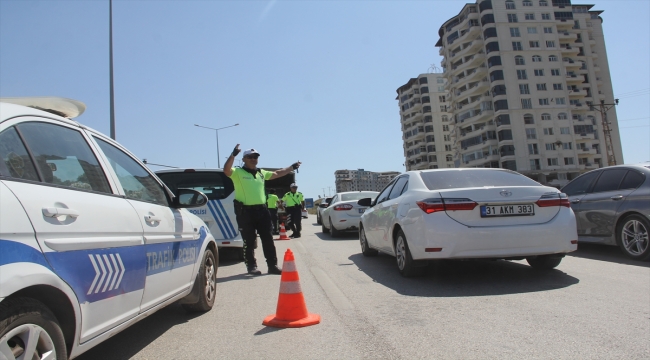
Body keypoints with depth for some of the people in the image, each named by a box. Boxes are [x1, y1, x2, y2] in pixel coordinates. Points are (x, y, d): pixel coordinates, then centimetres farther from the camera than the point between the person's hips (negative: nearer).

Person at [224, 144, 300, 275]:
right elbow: (226, 170, -23)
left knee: (268, 239, 7)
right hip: (245, 211, -5)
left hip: (261, 210, 6)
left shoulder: (261, 173, 16)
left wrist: (292, 167, 31)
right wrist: (233, 155, -33)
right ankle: (251, 267, 15)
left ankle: (272, 266, 15)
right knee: (249, 241, 2)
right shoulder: (238, 172, -3)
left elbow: (277, 173, 29)